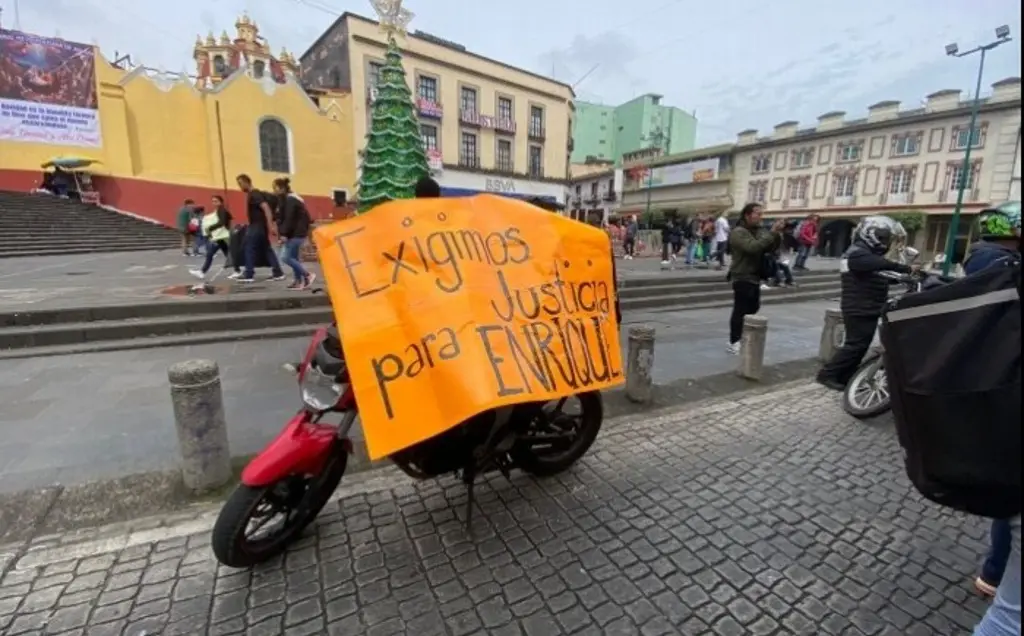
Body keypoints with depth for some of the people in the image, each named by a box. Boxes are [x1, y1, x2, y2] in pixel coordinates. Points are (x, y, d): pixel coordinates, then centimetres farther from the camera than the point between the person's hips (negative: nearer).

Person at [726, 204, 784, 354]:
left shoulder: (759, 231, 12)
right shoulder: (738, 232, -13)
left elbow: (771, 248, 7)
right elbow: (753, 247, -28)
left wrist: (778, 234, -8)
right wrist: (772, 232, -25)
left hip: (755, 277, 9)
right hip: (742, 278, -9)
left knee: (752, 309, 17)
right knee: (740, 311, -9)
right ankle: (733, 343, -4)